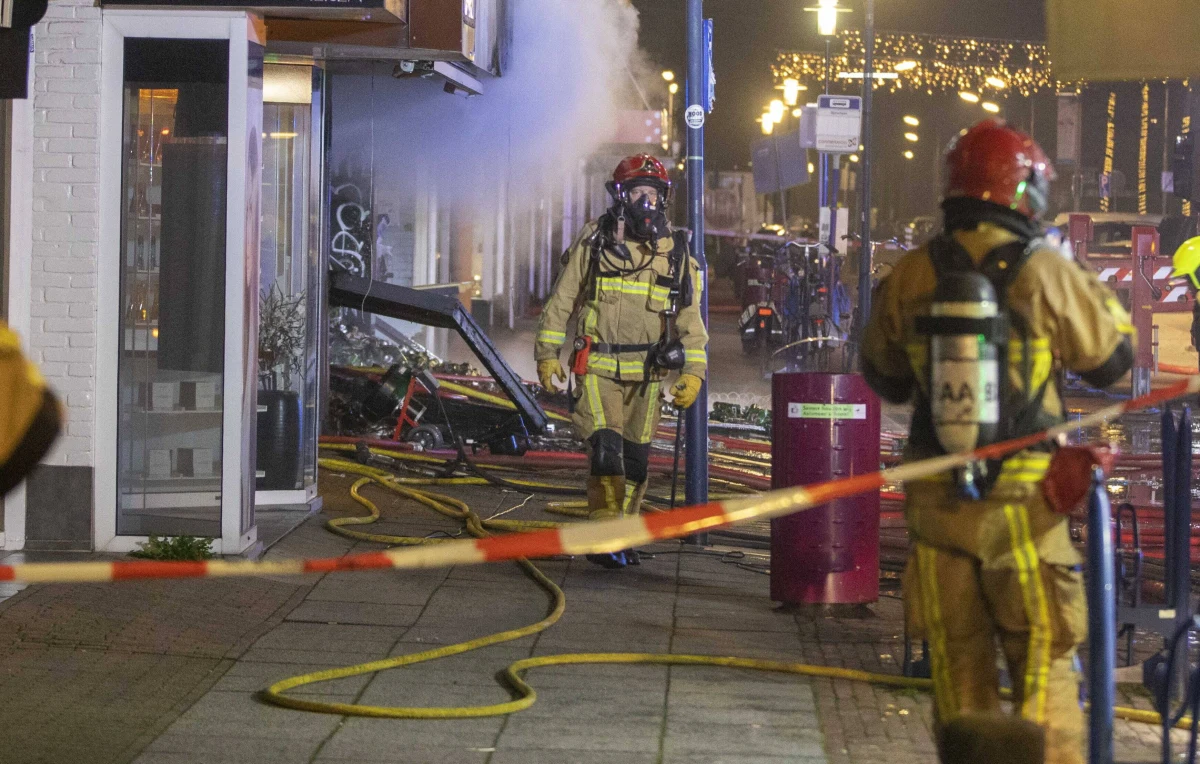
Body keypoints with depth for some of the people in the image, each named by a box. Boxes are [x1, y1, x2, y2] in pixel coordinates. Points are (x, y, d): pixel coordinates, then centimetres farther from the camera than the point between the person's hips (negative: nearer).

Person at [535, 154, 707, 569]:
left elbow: (690, 319, 7)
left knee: (636, 462, 8)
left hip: (646, 376, 3)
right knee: (607, 452, -17)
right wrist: (547, 354, 0)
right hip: (596, 370, -3)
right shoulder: (593, 242, 0)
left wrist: (694, 372, -2)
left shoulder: (675, 253, 6)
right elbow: (561, 301, 6)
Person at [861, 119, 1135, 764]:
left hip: (937, 501, 3)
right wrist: (1099, 295, 18)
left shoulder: (910, 277, -3)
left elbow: (884, 378, 11)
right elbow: (1111, 360, 3)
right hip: (1024, 501, -3)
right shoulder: (1046, 274, -11)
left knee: (959, 662, 13)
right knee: (1044, 662, 6)